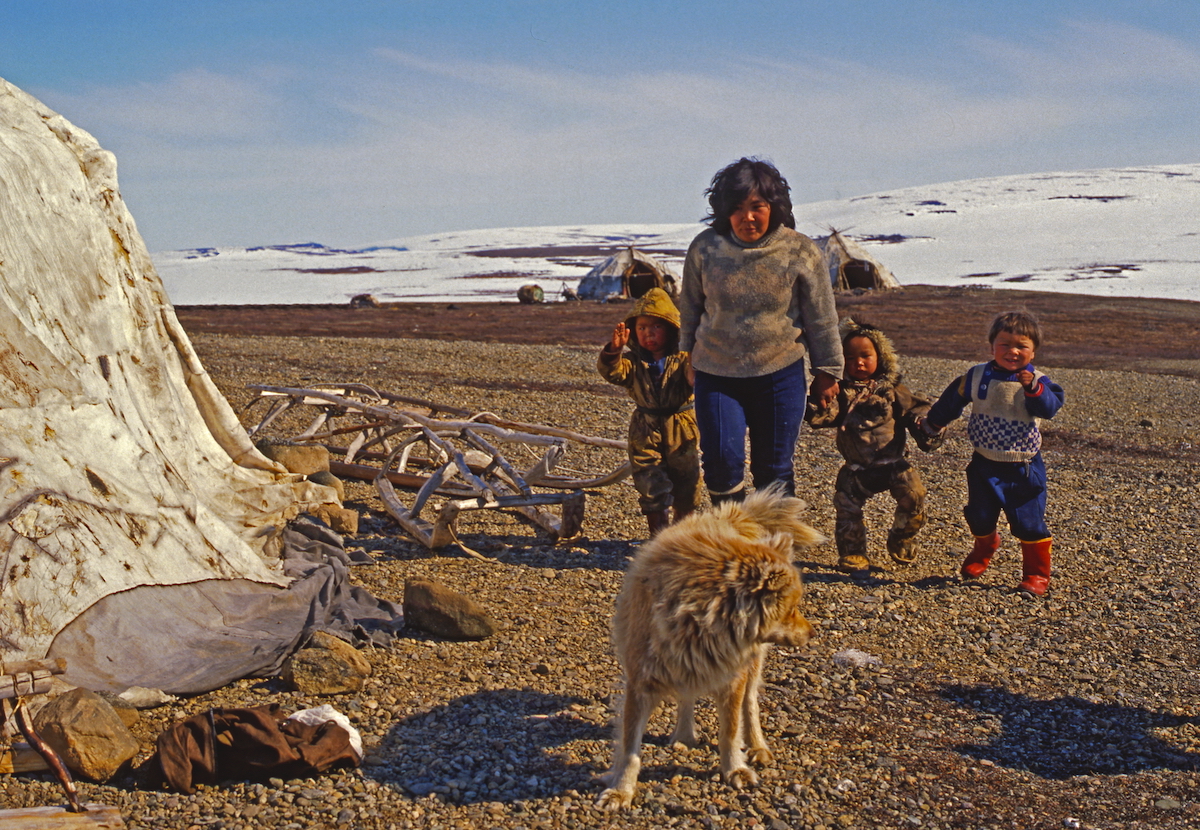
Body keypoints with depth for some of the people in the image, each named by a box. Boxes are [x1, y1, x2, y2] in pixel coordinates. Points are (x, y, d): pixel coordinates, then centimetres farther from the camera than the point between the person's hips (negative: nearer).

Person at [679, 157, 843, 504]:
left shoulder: (801, 252, -8)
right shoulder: (705, 248, -5)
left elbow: (821, 319, 1)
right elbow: (690, 309, 9)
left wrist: (828, 371, 6)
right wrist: (686, 357, 15)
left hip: (781, 374, 0)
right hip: (716, 375, 1)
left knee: (774, 469, 6)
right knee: (721, 461, -9)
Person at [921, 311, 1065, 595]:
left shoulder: (1036, 381, -9)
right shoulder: (977, 377, -2)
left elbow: (1050, 406, -26)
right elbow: (952, 400, 13)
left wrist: (1034, 388, -43)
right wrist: (932, 424, 24)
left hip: (1024, 468, -3)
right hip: (984, 464, 3)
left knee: (1028, 523, -2)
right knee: (979, 515, 14)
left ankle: (1037, 573, 14)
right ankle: (984, 548, 46)